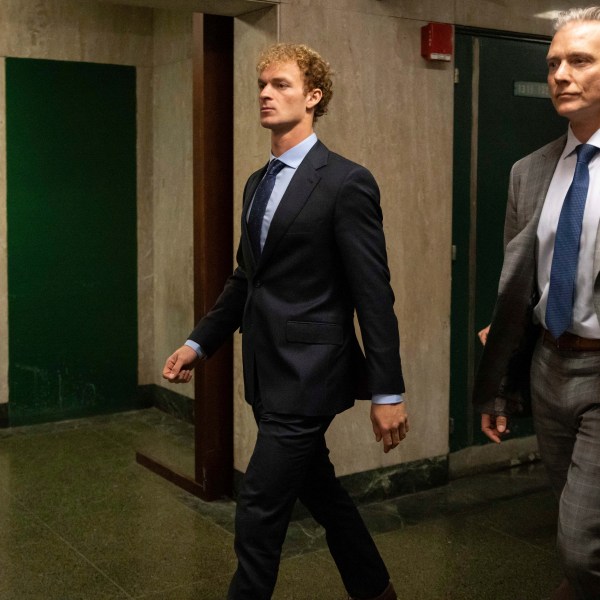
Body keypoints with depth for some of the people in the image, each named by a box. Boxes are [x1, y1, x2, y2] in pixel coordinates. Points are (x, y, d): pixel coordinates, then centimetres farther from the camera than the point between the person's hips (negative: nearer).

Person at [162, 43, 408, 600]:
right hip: (269, 373, 8)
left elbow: (374, 295, -14)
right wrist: (199, 342, 12)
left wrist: (387, 391, -14)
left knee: (258, 514, -5)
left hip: (307, 375, -8)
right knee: (320, 492, 21)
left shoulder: (345, 182, -12)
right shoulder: (257, 183, 12)